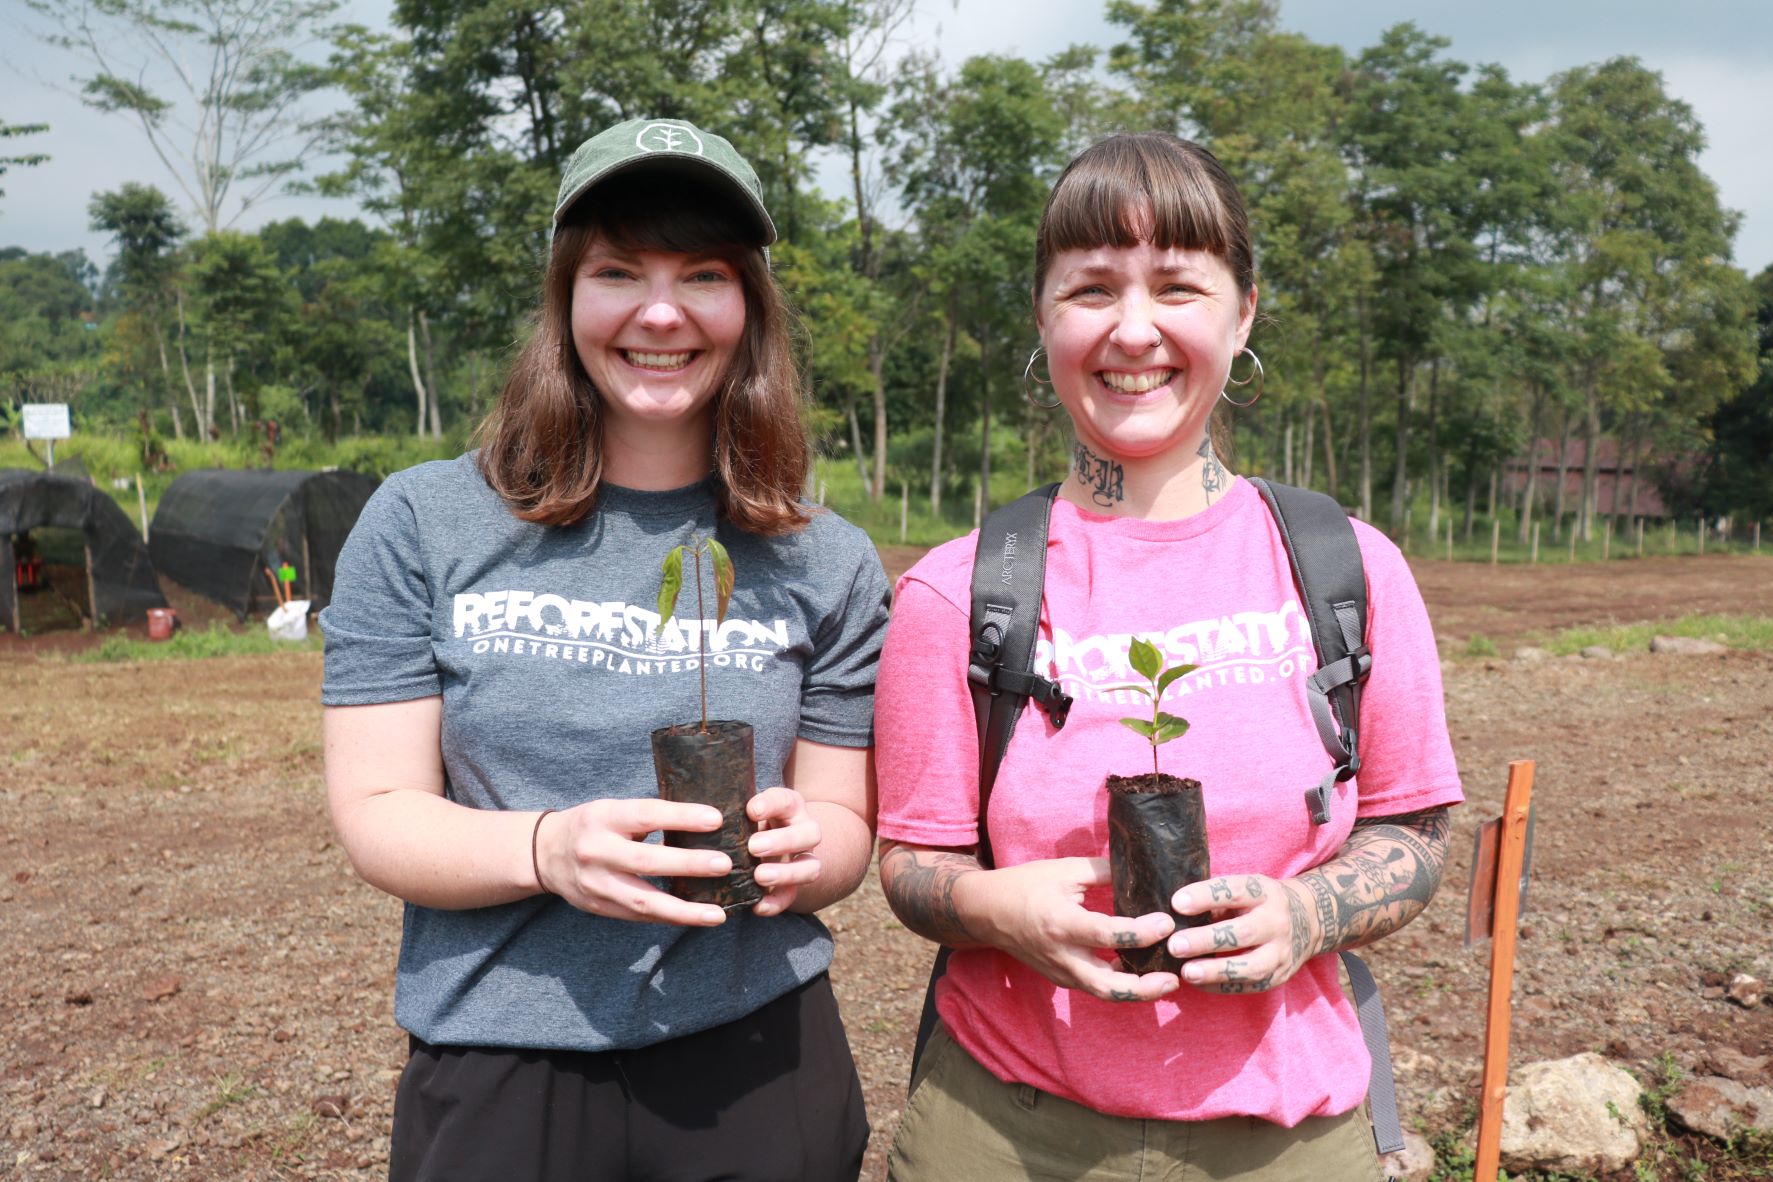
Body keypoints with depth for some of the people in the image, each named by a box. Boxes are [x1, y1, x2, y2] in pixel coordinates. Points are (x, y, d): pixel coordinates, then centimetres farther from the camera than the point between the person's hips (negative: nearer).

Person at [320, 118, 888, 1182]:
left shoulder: (827, 566, -2)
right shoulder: (424, 526, -4)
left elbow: (843, 826, 3)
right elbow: (376, 813, -5)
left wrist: (797, 851, -20)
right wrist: (549, 850, -24)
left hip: (753, 1065, 1)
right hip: (496, 1070, 0)